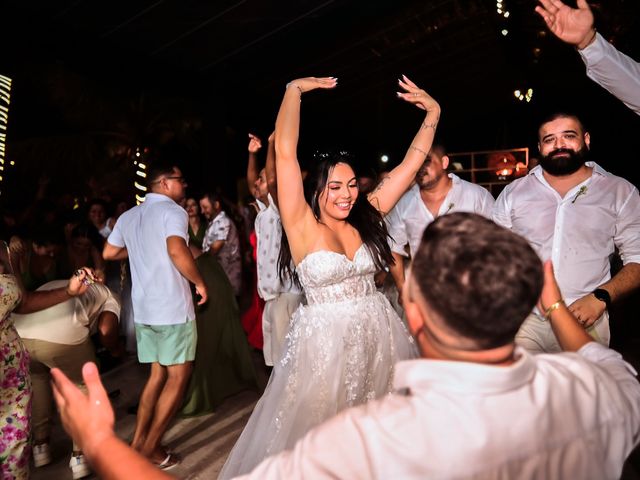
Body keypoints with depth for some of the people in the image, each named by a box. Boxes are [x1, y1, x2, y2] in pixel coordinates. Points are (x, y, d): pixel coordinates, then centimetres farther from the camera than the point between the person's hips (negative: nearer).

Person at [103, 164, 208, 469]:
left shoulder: (128, 217, 13)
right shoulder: (172, 211, -10)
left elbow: (109, 253, 21)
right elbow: (177, 251, -27)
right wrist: (200, 282, -14)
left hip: (143, 308, 8)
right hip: (173, 307, -7)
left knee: (158, 374, 18)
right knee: (178, 376, 3)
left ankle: (137, 443, 20)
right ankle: (150, 449, 8)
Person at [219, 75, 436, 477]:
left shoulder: (364, 220, 2)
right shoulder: (302, 224, -10)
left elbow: (410, 164, 4)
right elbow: (285, 152, -17)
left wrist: (433, 114, 3)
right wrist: (295, 90, -12)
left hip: (379, 336, 4)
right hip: (324, 341, -4)